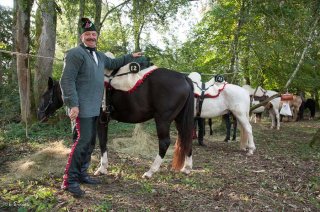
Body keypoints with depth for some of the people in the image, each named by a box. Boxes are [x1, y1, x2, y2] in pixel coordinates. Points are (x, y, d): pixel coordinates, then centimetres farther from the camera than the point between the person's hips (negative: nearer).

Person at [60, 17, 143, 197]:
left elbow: (113, 63, 38)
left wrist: (130, 57, 37)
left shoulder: (100, 56, 17)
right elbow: (67, 80, -17)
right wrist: (73, 105, -24)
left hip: (94, 107, 9)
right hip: (82, 107, -9)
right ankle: (70, 180, -1)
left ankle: (82, 174, 27)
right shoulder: (76, 54, -9)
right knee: (83, 140, -11)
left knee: (90, 142, 14)